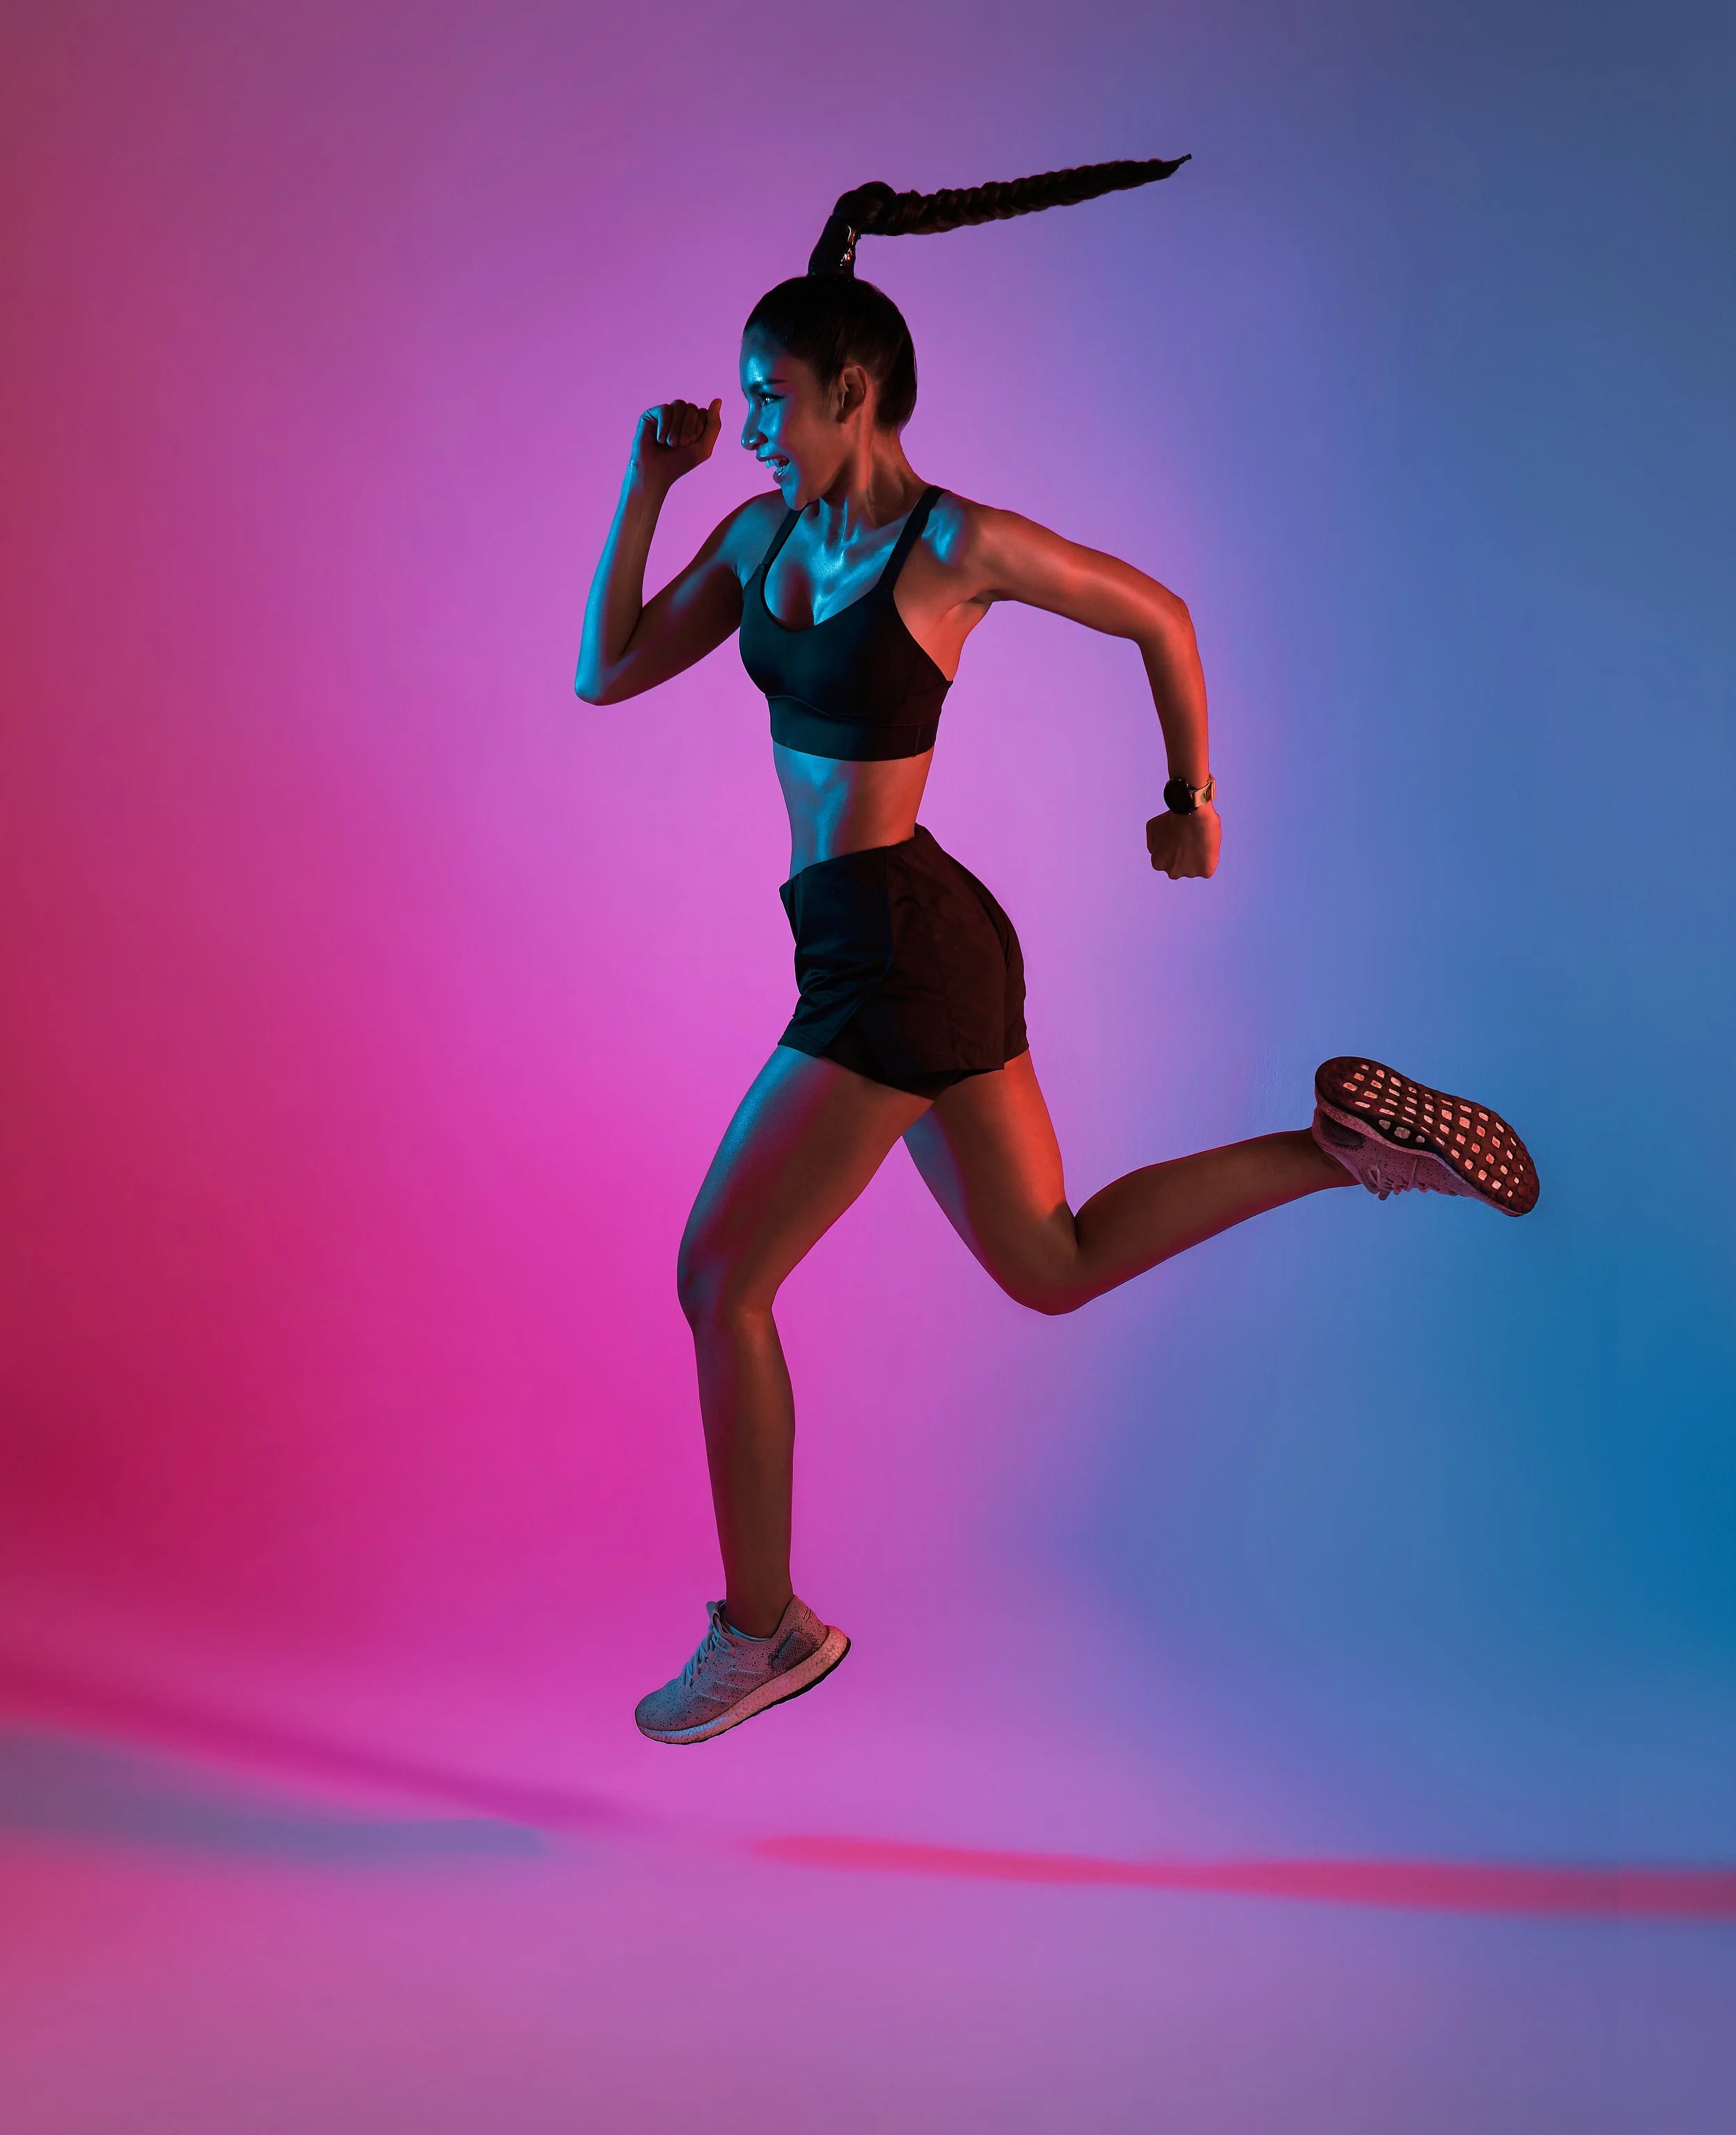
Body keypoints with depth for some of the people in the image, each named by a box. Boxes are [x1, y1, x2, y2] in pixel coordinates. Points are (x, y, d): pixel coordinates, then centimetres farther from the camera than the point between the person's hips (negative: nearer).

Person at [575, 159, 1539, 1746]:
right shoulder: (764, 533, 7)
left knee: (719, 1279, 0)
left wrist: (1196, 805, 10)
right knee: (1050, 1269, 19)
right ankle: (1341, 1147, 21)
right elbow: (606, 675, 10)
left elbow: (1159, 616, -1)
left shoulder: (959, 542, -14)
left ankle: (763, 1627, 15)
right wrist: (645, 488, 2)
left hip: (899, 959, -9)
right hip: (900, 949, 9)